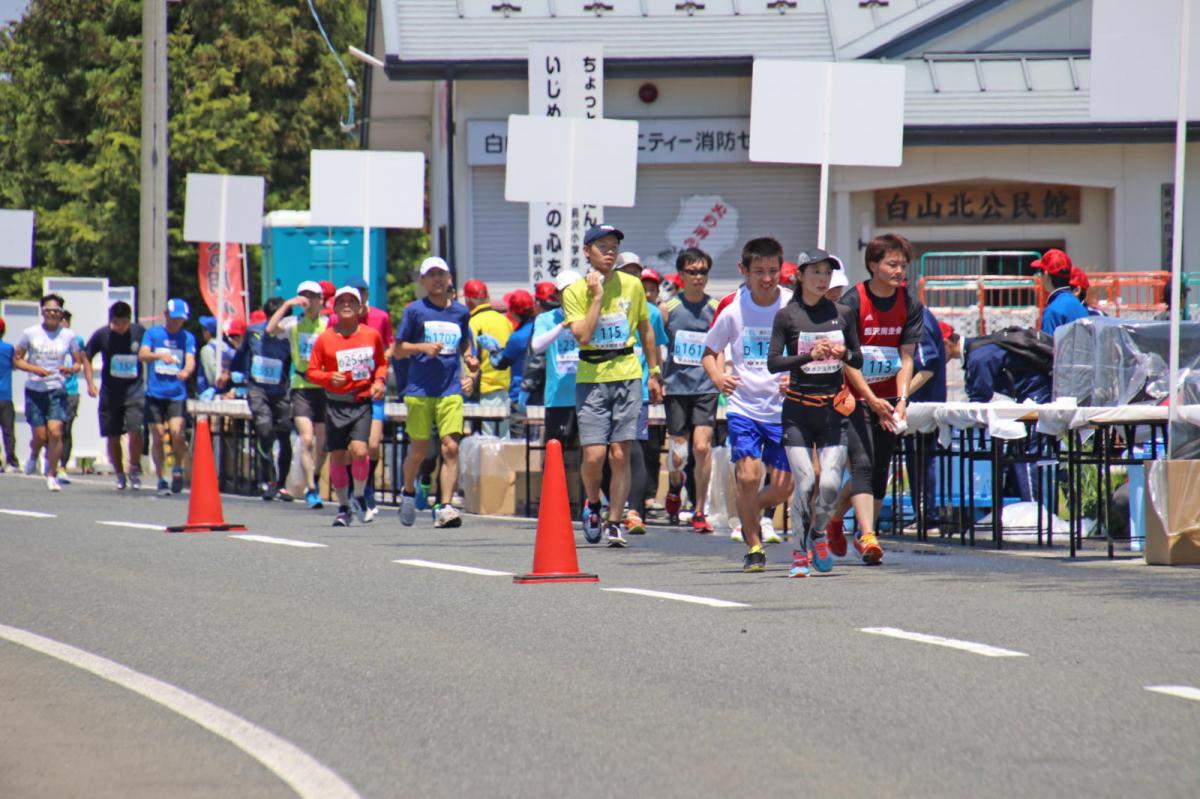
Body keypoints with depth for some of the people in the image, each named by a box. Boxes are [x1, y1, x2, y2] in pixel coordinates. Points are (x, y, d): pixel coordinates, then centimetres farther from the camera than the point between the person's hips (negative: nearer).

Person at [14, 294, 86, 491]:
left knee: (55, 432, -14)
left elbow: (78, 363, 9)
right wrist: (35, 369, -13)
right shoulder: (30, 333, 1)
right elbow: (17, 359, 5)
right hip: (34, 391, 0)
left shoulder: (69, 335, 2)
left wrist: (71, 369, -15)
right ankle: (33, 455, 36)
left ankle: (52, 475, 0)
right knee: (40, 436, -1)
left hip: (57, 390, 0)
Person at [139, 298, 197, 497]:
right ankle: (161, 481, 14)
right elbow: (142, 355, -7)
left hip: (177, 394, 0)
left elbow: (190, 360, -4)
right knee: (158, 438, 2)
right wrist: (159, 355, -27)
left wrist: (186, 371, -28)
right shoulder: (153, 333, 6)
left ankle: (178, 470, 5)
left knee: (176, 432, -19)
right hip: (155, 394, 0)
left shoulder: (187, 338, 8)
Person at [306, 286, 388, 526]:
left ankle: (359, 496, 8)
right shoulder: (324, 339, -1)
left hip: (362, 402, 0)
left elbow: (381, 363, 17)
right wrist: (329, 378, -16)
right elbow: (311, 372, 2)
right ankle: (343, 507, 19)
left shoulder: (372, 335, 3)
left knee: (359, 450, -18)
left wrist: (380, 381, -2)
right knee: (337, 457, 2)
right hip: (336, 404, 0)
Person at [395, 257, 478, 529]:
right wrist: (422, 347, -14)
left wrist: (470, 359, 4)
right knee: (419, 450, 5)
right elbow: (397, 350, 4)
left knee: (451, 447, -12)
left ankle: (445, 507, -14)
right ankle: (408, 492, 33)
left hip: (451, 391, 2)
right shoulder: (415, 310, 3)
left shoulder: (461, 312, 12)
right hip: (420, 391, -2)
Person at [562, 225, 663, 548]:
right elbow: (582, 335, -15)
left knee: (620, 455, -3)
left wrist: (655, 373, 15)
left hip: (627, 376, 1)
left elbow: (645, 331, 16)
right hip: (591, 378, -1)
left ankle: (614, 522, 6)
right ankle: (593, 505, 21)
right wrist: (597, 296, -13)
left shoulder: (632, 285, 5)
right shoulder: (575, 291, -1)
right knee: (594, 455, -8)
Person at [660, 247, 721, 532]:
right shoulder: (668, 308, 3)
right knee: (678, 452, 5)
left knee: (702, 446, -13)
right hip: (676, 387, 0)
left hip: (706, 387, 0)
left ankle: (699, 511, -3)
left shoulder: (715, 308, 4)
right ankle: (674, 486, 40)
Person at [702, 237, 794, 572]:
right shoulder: (733, 310, -4)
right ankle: (754, 548, 2)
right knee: (748, 476, -15)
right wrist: (718, 377, -10)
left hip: (785, 408, 1)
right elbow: (709, 352, 10)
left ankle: (749, 513, 34)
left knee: (783, 486, 1)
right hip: (744, 406, -1)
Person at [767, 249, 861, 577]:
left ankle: (818, 534, 20)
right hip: (798, 409, -2)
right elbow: (773, 362, -6)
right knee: (805, 482, -9)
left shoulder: (841, 313, 8)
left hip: (832, 408, 2)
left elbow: (859, 360, 15)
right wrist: (809, 356, -19)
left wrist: (844, 354, -8)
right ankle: (800, 552, 5)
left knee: (830, 482, -8)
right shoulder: (787, 316, 0)